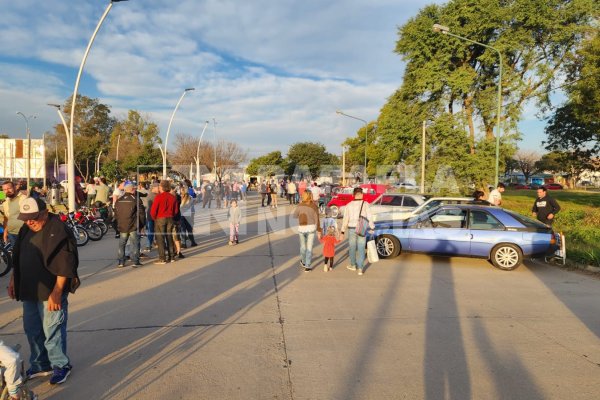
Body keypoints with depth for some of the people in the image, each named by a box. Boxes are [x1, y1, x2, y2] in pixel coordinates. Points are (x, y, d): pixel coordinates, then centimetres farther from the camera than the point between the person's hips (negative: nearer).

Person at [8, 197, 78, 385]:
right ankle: (40, 365, 35)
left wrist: (56, 293, -22)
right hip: (29, 291, 8)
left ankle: (61, 366, 21)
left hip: (50, 292, -8)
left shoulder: (58, 231, -18)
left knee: (52, 331, 2)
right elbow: (17, 258, 20)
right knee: (32, 330, 18)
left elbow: (65, 266, -21)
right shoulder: (26, 230, 7)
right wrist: (13, 280, 16)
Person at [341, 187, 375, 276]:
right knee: (361, 249, 5)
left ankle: (353, 265, 34)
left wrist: (343, 232, 1)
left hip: (352, 229, 1)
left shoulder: (348, 205, -4)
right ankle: (360, 269, 4)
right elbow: (369, 218, -10)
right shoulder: (366, 204, -8)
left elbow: (345, 220, -3)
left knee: (352, 247, 18)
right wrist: (372, 228, 2)